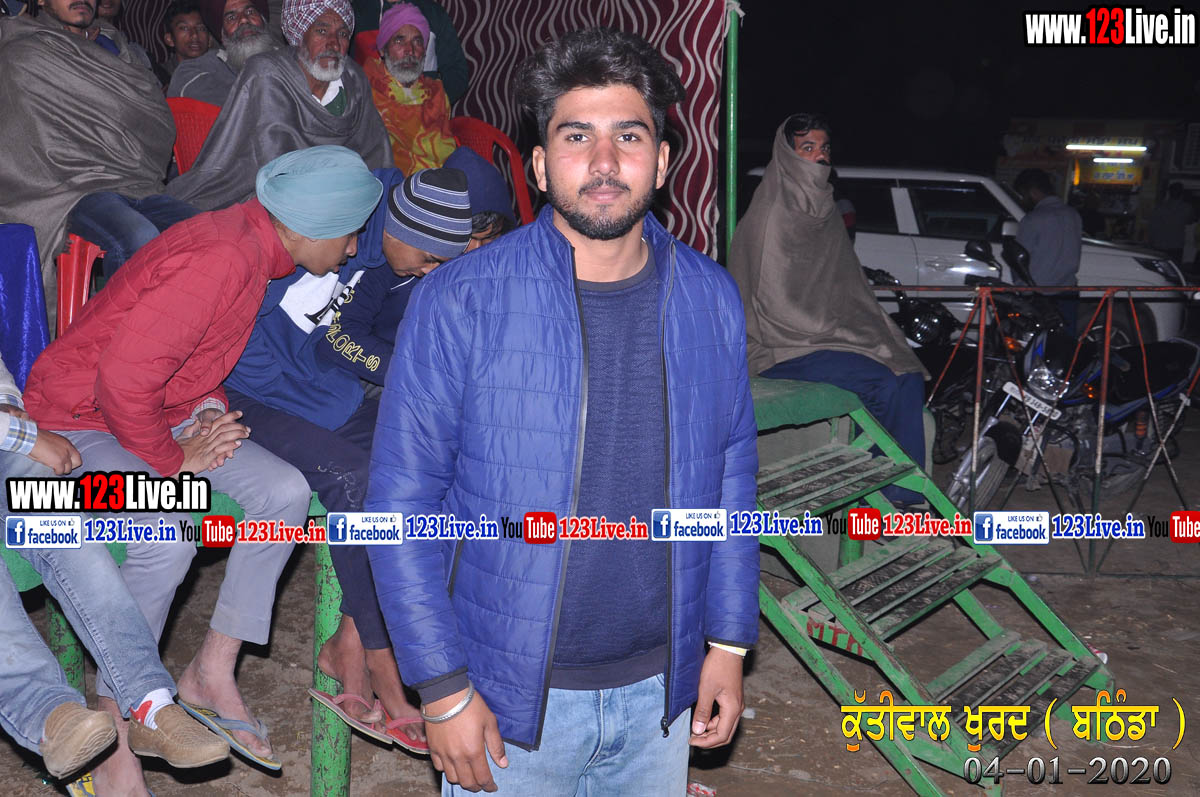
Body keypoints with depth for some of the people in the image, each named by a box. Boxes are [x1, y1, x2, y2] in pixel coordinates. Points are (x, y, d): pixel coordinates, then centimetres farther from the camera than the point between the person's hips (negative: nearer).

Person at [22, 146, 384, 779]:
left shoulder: (250, 238, 2)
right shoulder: (222, 260, -29)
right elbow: (122, 375, -33)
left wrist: (210, 404, 1)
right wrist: (171, 458, -18)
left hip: (161, 413, 9)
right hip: (80, 418, -9)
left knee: (284, 492, -7)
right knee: (168, 539, -31)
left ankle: (211, 674, 3)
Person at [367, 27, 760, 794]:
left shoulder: (711, 299, -2)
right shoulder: (460, 302, -14)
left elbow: (731, 478, 6)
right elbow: (401, 502, -11)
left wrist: (729, 642, 5)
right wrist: (443, 688, -11)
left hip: (661, 688, 3)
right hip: (511, 697, -3)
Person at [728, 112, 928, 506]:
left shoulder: (826, 211, 15)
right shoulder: (770, 216, -12)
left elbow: (850, 288, 18)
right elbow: (774, 305, -15)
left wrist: (877, 330, 3)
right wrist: (833, 334, -14)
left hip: (831, 336, 8)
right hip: (781, 348, -8)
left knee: (910, 376, -12)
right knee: (884, 381, -23)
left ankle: (903, 496, -8)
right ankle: (874, 496, -10)